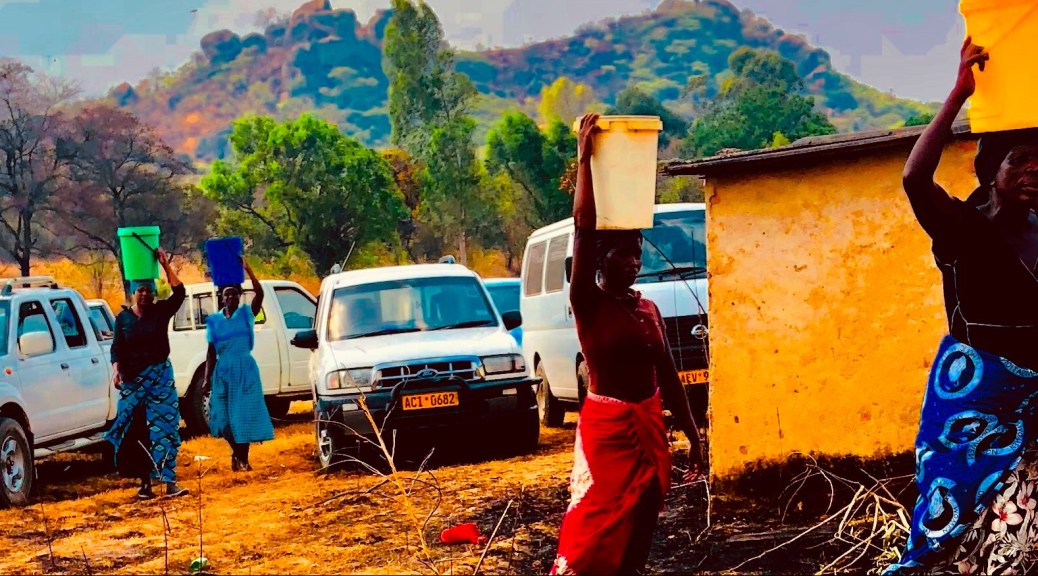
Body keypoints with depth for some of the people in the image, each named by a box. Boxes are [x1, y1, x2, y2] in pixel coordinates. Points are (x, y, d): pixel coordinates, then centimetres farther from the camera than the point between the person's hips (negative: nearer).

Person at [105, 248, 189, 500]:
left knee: (164, 427, -6)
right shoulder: (123, 318, 3)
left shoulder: (161, 311, 1)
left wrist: (165, 265, -18)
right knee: (136, 430, 2)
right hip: (132, 379, 1)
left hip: (161, 376, -1)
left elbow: (179, 292, -14)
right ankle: (145, 482, 9)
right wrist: (117, 370, -16)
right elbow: (117, 348, 1)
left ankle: (169, 482, -9)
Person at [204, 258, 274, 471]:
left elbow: (260, 293, -17)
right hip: (223, 371, 2)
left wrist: (247, 268, -22)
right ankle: (236, 453, 24)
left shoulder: (246, 314, 0)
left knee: (244, 416, -2)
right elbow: (211, 352, 6)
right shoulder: (214, 320, 4)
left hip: (245, 370, -2)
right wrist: (207, 378, 1)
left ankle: (243, 458, 9)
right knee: (224, 417, 2)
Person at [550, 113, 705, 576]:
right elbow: (583, 229, -21)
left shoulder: (649, 309, 10)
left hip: (650, 427, 6)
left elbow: (668, 376, 13)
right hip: (606, 428, -6)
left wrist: (693, 436, 12)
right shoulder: (588, 305, -8)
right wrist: (585, 159, -25)